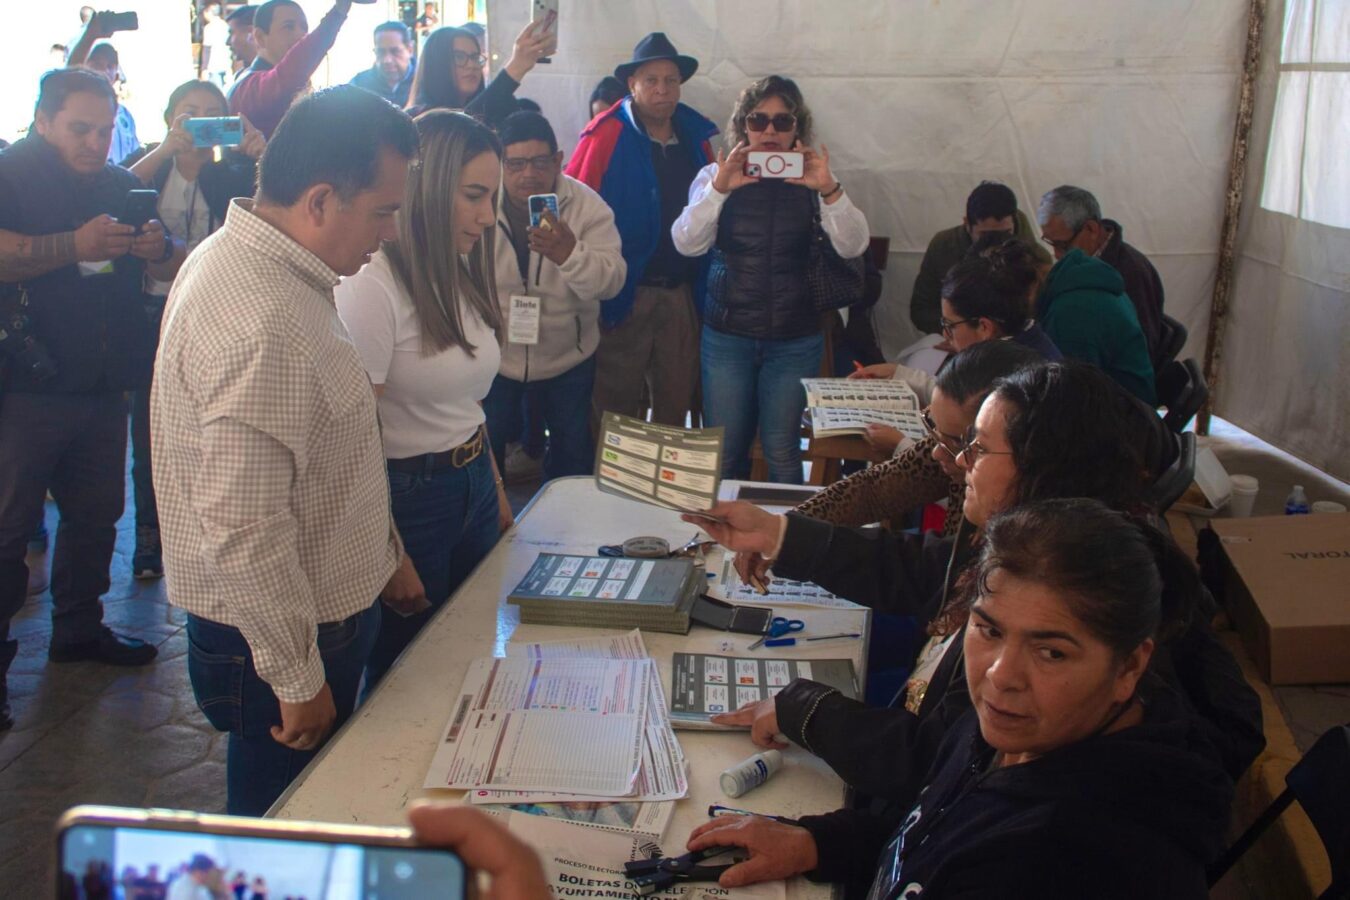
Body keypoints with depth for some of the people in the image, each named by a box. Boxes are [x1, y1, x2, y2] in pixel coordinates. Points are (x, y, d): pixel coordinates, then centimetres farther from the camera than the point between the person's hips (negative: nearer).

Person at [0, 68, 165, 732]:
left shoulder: (121, 184, 13)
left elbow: (157, 270, 19)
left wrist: (158, 247, -5)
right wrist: (76, 244, -29)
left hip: (104, 387, 6)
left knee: (96, 513, 15)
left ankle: (79, 627, 31)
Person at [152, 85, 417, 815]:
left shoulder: (245, 260, 4)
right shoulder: (261, 323, -30)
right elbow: (242, 530, -30)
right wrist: (299, 680, -20)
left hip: (314, 609, 9)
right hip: (285, 638, -9)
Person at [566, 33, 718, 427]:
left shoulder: (697, 136, 7)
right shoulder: (606, 136, -9)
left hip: (681, 293, 5)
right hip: (624, 293, -4)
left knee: (677, 401, 15)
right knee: (615, 408, 7)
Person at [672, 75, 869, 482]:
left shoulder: (810, 181, 0)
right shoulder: (716, 174, 1)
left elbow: (852, 247, -14)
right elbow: (687, 243, -13)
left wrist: (829, 189, -30)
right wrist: (719, 188, -29)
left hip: (795, 340, 0)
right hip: (727, 333, 1)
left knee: (782, 451, 6)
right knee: (724, 452, 6)